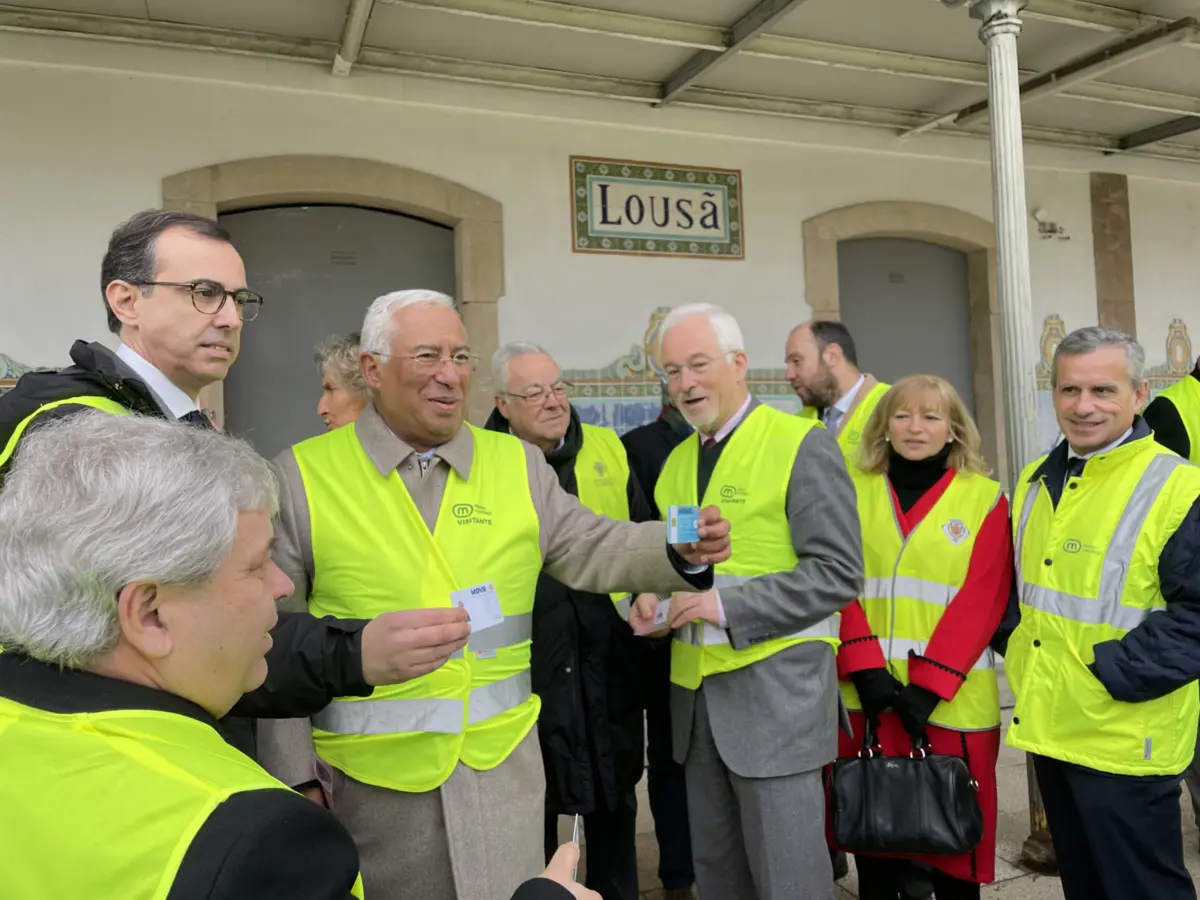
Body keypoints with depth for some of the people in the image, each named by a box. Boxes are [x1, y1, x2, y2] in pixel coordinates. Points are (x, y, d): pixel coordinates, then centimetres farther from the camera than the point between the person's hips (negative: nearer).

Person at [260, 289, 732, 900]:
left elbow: (591, 549, 2)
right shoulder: (302, 475, -5)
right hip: (370, 778, -2)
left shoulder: (517, 463, 4)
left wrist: (682, 551, -17)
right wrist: (294, 778, -2)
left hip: (503, 770, 3)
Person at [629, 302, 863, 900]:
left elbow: (838, 573, -15)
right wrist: (652, 598, -1)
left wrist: (727, 605, -21)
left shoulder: (802, 445, -9)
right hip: (694, 693, 7)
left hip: (774, 691, -6)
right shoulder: (676, 460, 12)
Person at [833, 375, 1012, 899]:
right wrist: (865, 669, -12)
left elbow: (981, 601, -6)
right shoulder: (854, 492, 5)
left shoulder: (984, 497, 1)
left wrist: (928, 686, -14)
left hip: (951, 701, -1)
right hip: (866, 697, 2)